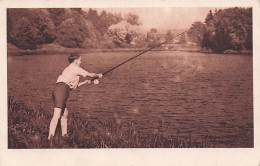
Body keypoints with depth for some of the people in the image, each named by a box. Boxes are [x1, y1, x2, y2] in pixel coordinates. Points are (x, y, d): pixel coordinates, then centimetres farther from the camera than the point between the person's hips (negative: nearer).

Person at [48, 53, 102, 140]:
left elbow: (72, 86, 31)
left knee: (65, 113, 18)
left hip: (57, 90, 10)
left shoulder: (68, 69, 28)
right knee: (56, 115, -16)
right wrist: (98, 75, 26)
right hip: (61, 91, -10)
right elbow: (90, 74, 7)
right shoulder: (75, 68, 2)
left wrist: (85, 82, 37)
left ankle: (64, 134, 25)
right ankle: (50, 137, -23)